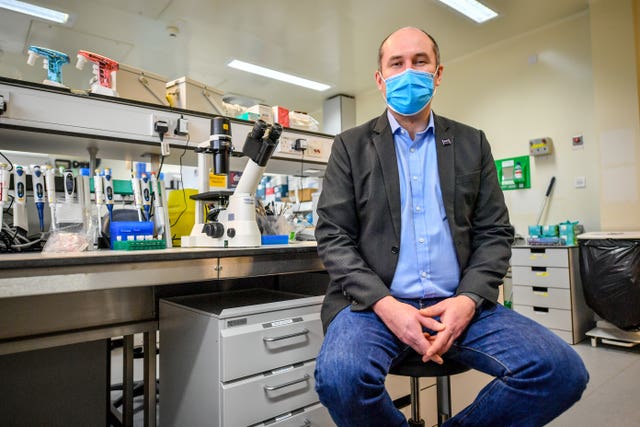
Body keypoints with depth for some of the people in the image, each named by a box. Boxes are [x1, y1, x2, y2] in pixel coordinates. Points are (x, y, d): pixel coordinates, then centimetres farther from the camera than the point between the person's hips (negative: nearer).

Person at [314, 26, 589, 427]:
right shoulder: (351, 146, 7)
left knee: (563, 370, -19)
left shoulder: (471, 143, 13)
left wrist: (469, 300, -9)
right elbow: (334, 237, -1)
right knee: (340, 376, -31)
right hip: (375, 302, -2)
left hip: (459, 304, 3)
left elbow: (495, 233, 9)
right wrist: (383, 303, -16)